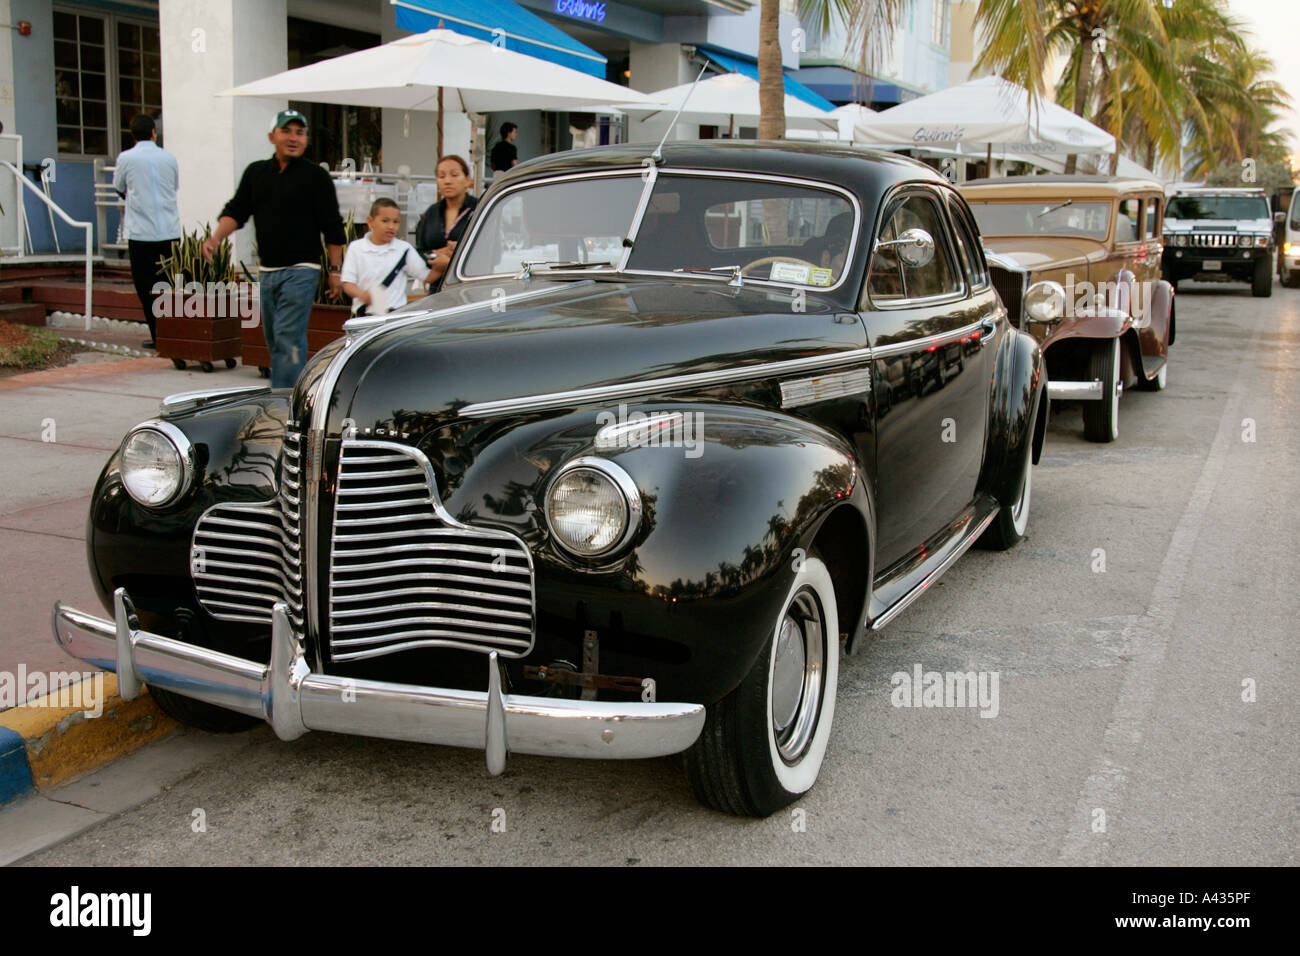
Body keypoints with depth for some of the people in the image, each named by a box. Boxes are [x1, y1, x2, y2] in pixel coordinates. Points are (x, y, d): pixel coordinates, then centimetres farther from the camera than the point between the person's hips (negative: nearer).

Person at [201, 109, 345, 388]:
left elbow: (332, 228, -2)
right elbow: (236, 211, 9)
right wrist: (216, 237, -10)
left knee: (288, 339, -14)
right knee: (275, 341, 12)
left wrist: (335, 270, -5)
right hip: (267, 271, 6)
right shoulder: (256, 173, 12)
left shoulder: (316, 177, -2)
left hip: (301, 272, -6)